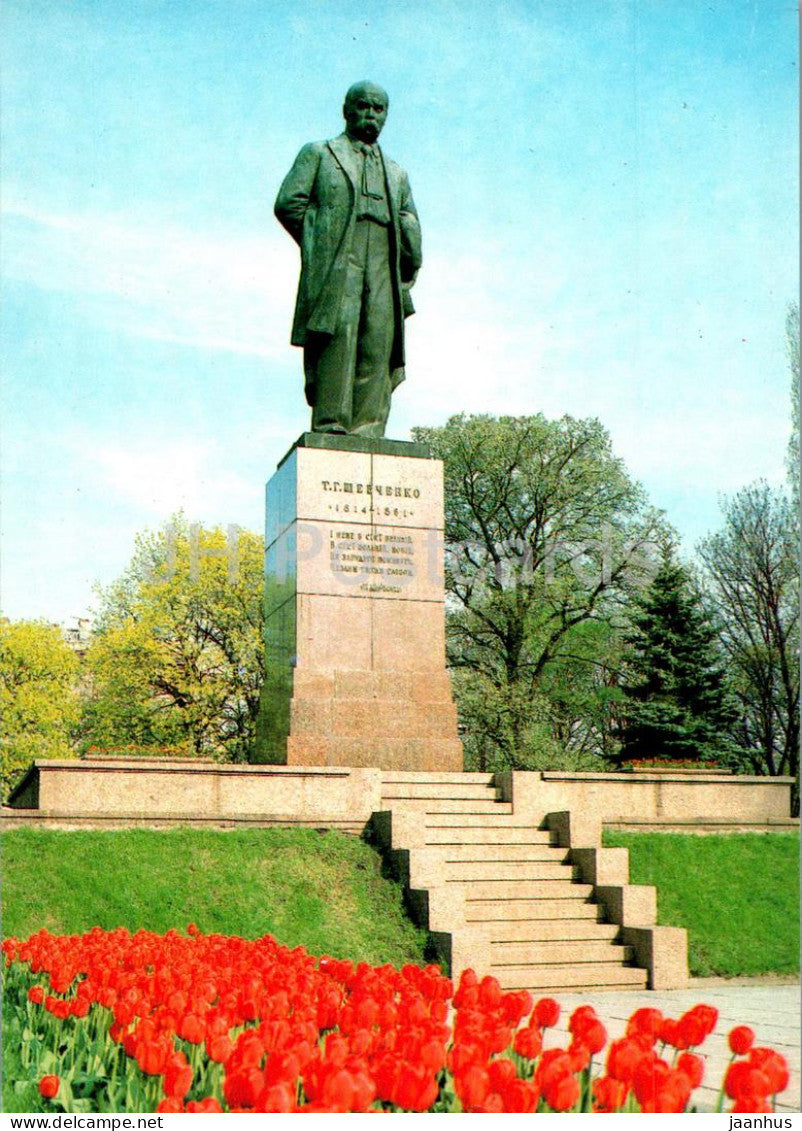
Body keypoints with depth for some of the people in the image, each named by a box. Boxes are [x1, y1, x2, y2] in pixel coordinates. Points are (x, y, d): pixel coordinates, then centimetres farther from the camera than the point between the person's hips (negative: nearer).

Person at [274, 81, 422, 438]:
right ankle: (329, 426, -20)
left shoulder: (396, 174, 31)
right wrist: (319, 246, 0)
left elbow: (411, 231, 23)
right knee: (338, 339, -18)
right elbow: (288, 203, 6)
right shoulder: (318, 153, 19)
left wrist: (406, 276, 9)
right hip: (335, 268, -4)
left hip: (383, 273, 4)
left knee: (377, 349, -8)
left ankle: (367, 434, -12)